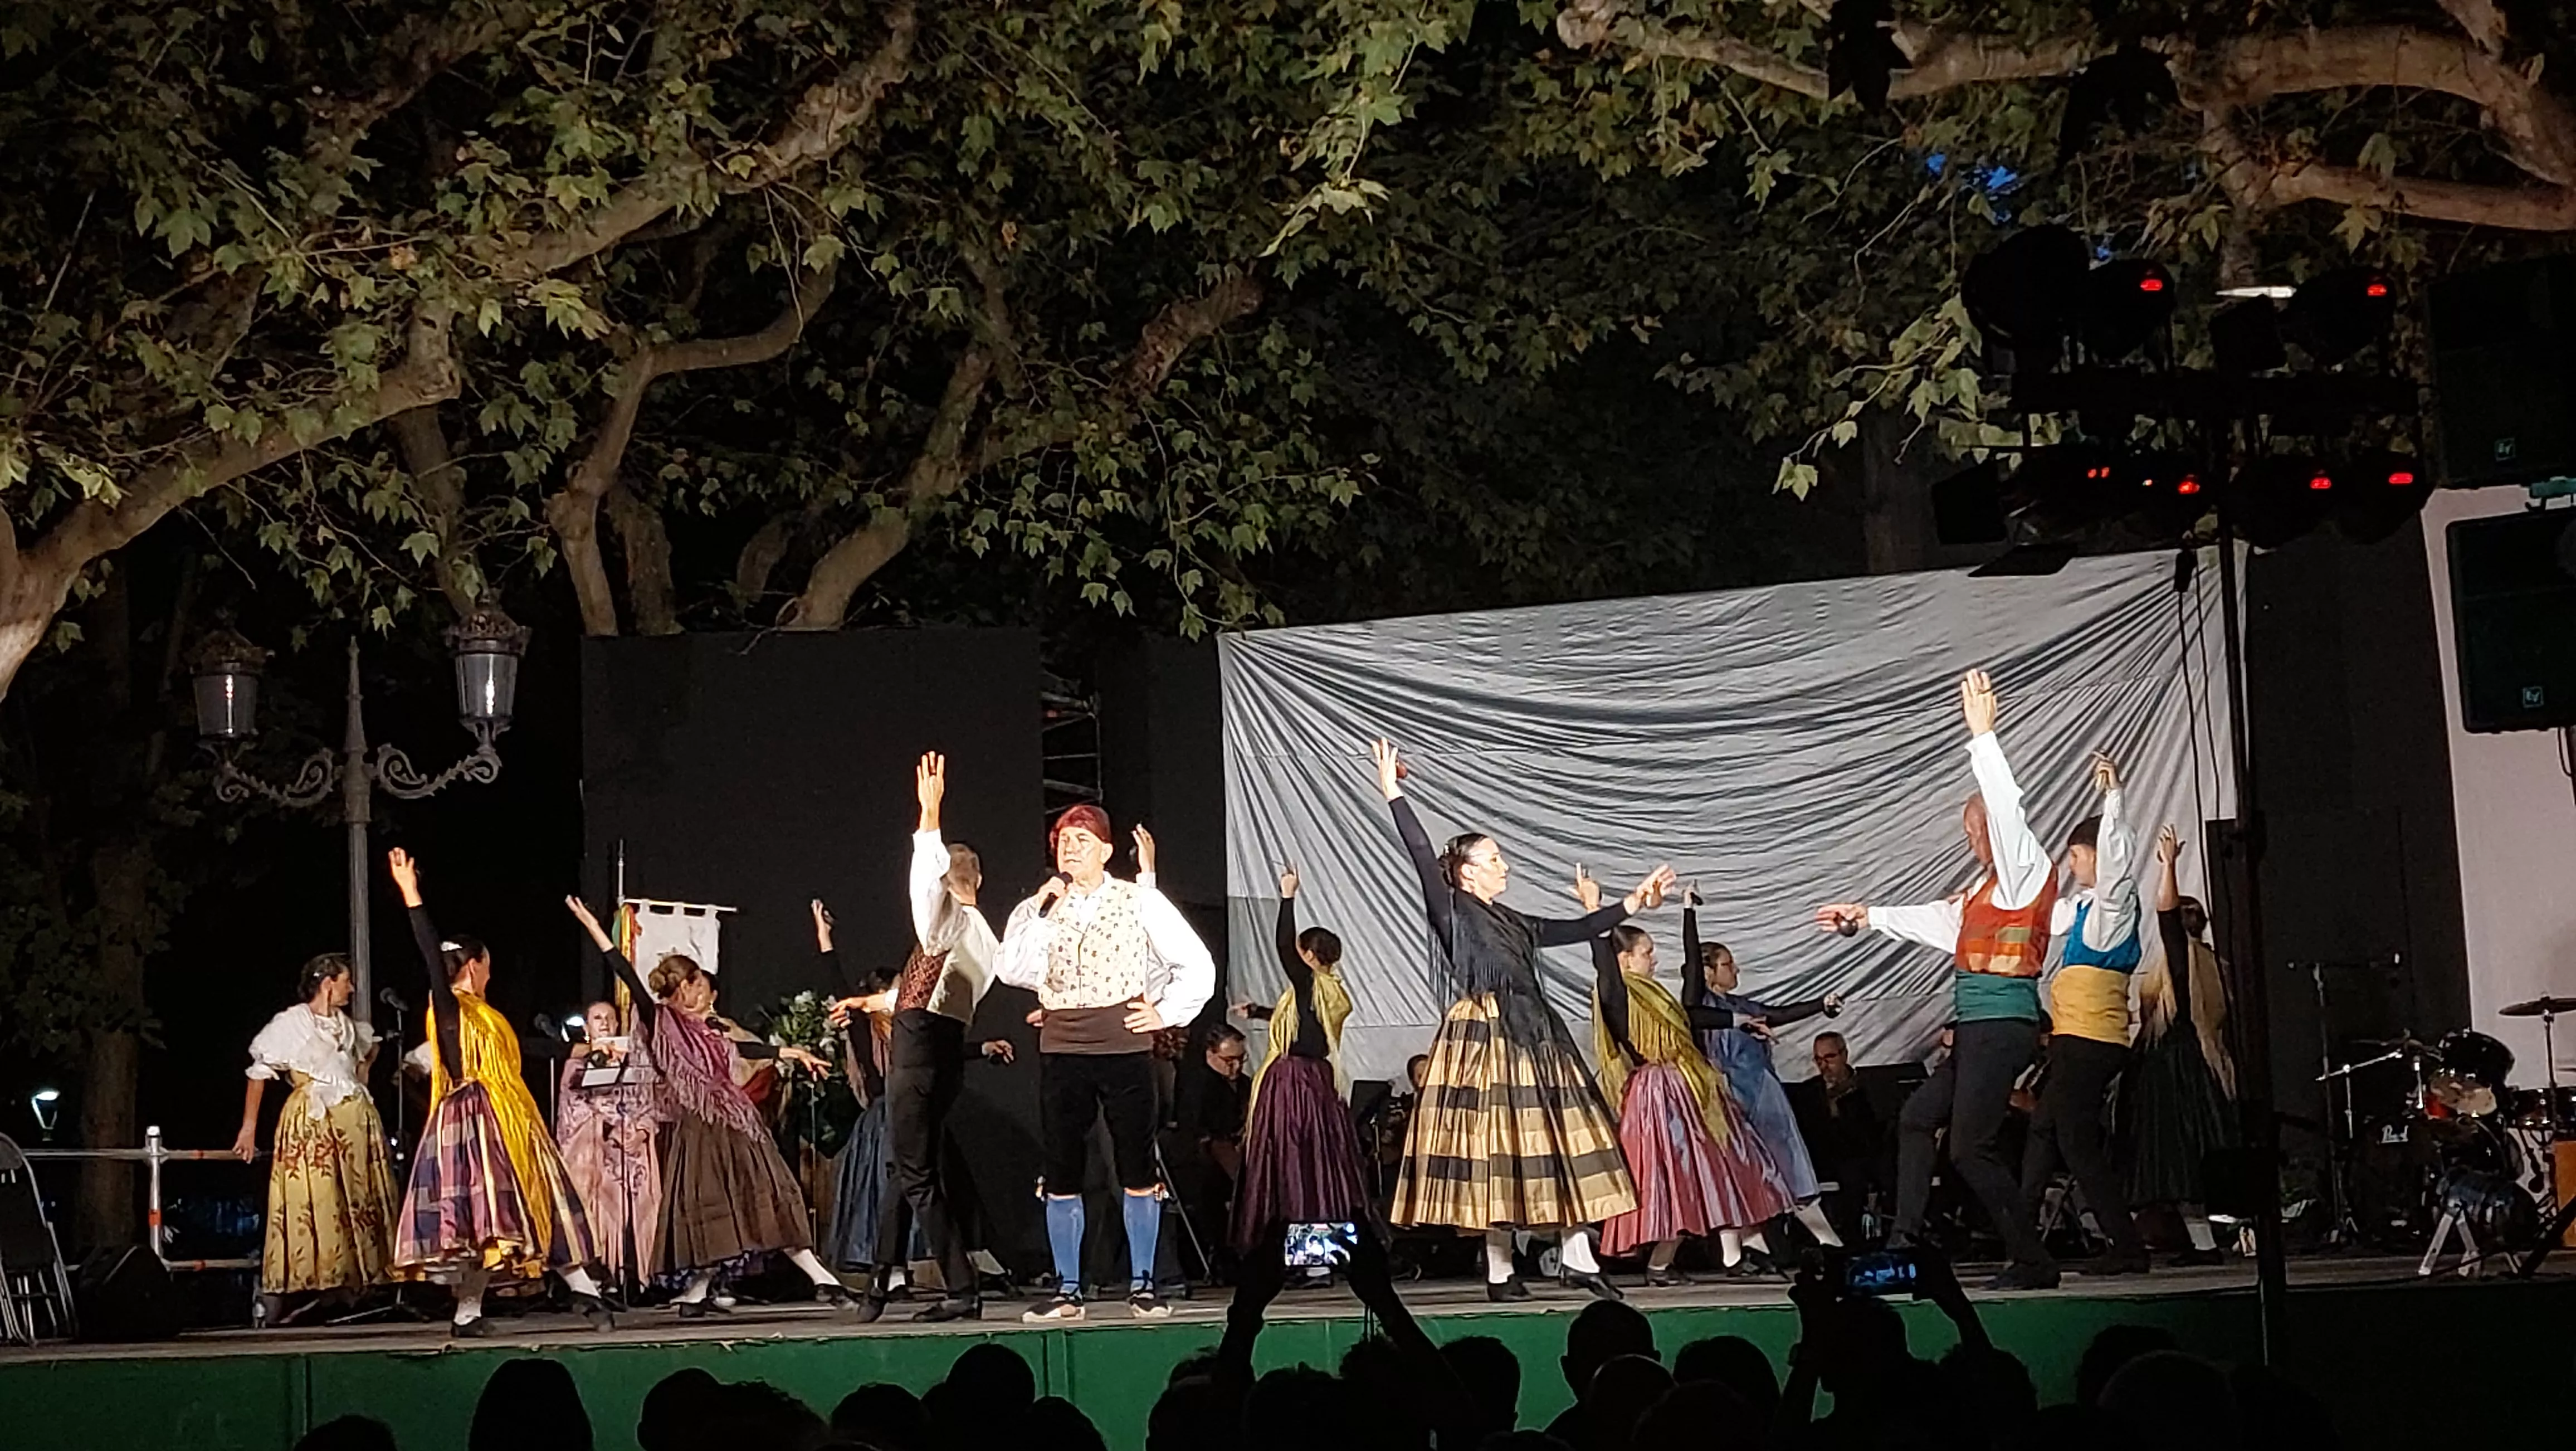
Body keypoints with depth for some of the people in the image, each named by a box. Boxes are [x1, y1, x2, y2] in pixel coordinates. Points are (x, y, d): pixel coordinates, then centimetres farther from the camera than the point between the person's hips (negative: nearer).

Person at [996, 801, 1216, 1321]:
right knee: (1060, 1174, 3)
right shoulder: (1035, 910, 7)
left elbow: (1197, 965, 6)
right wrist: (1044, 912, -14)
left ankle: (1142, 1287, 9)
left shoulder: (1141, 903, 3)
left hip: (1125, 1047, -2)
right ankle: (1067, 1291, 10)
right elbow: (1013, 971, -11)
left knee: (1137, 1170, 0)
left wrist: (1166, 1013, 0)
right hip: (1061, 1052, 2)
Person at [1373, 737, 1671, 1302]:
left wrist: (1634, 902, 21)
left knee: (1557, 1145, 3)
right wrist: (1393, 794, -16)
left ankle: (1578, 1259, 4)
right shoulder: (1453, 912, -1)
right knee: (1495, 1148, -7)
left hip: (1532, 1039, 8)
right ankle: (1500, 1272, -2)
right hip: (1484, 1039, -7)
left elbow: (1577, 930, 23)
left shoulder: (1513, 924, 19)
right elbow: (1423, 855, -11)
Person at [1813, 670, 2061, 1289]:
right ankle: (1906, 1239, 18)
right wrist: (1870, 916, 44)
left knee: (1970, 1145, -14)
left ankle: (2032, 1259, -10)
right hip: (1977, 1029, 10)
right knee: (1917, 1116, 16)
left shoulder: (2026, 872, -5)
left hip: (2001, 1024, -10)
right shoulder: (1988, 889, 21)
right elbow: (1940, 919, 34)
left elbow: (2006, 808, -18)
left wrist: (1982, 736, -18)